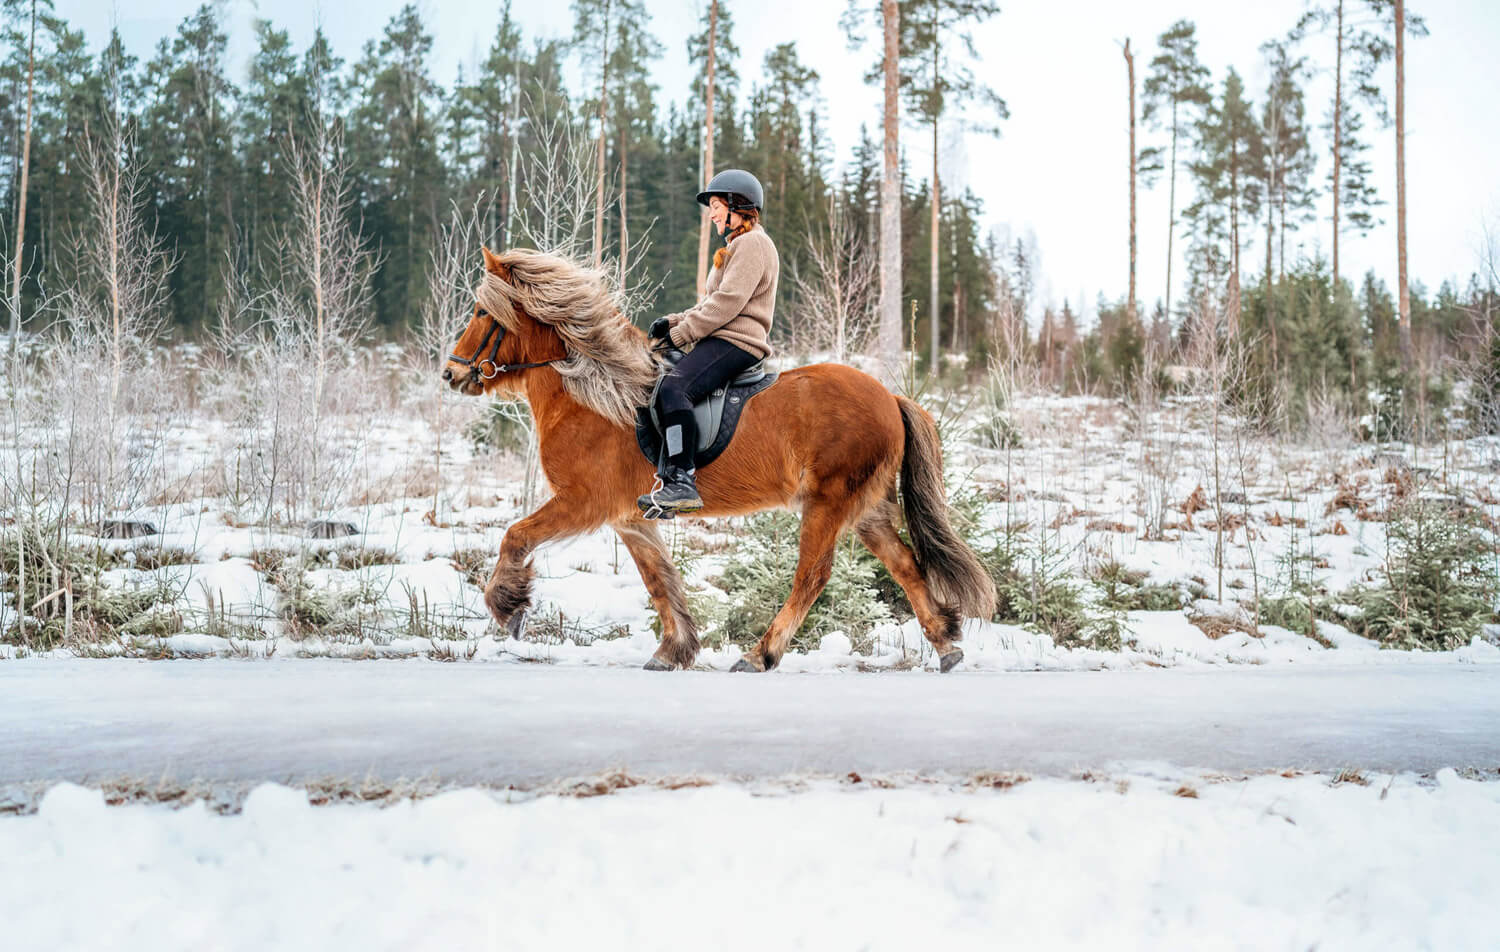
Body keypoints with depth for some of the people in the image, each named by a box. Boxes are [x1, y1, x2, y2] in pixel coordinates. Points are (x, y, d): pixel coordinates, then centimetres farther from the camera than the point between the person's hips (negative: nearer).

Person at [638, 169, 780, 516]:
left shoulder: (751, 244, -7)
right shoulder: (737, 246, 28)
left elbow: (728, 301, -17)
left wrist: (681, 333, -14)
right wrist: (674, 321, 11)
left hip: (736, 341, -11)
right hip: (721, 340, 12)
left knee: (674, 389, -30)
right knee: (659, 387, 9)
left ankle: (681, 484, -36)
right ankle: (669, 474, 6)